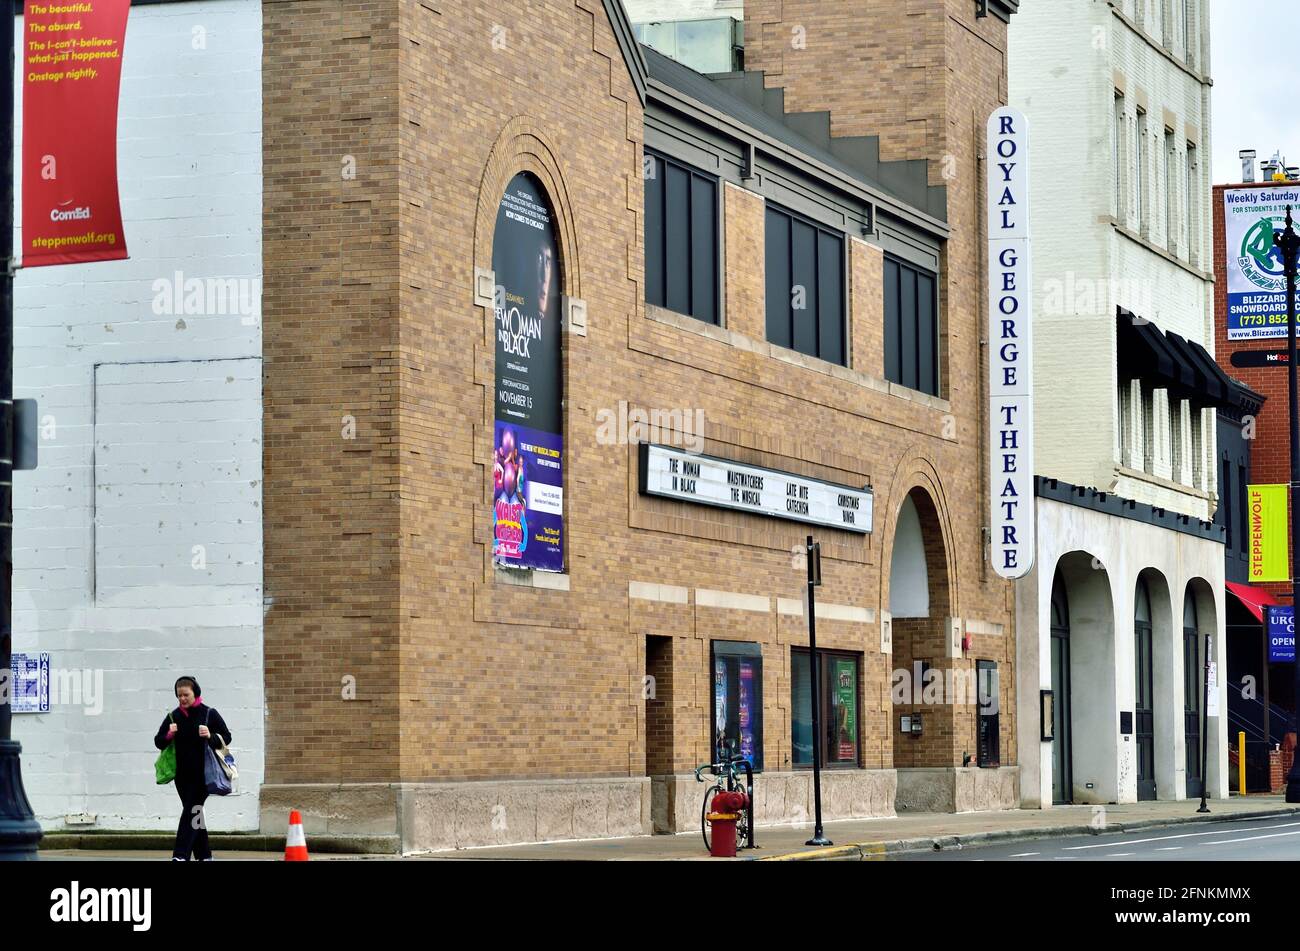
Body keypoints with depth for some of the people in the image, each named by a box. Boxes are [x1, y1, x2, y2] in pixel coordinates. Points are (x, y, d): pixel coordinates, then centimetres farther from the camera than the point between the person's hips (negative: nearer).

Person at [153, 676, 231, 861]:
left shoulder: (209, 714, -3)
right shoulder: (174, 716, 7)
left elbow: (226, 737, -1)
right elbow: (158, 742, 9)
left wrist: (211, 737, -20)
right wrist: (169, 735, -12)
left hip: (203, 773, -5)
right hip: (182, 774, 5)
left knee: (191, 811, -13)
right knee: (194, 812, 9)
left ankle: (181, 855, -19)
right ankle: (204, 855, 18)